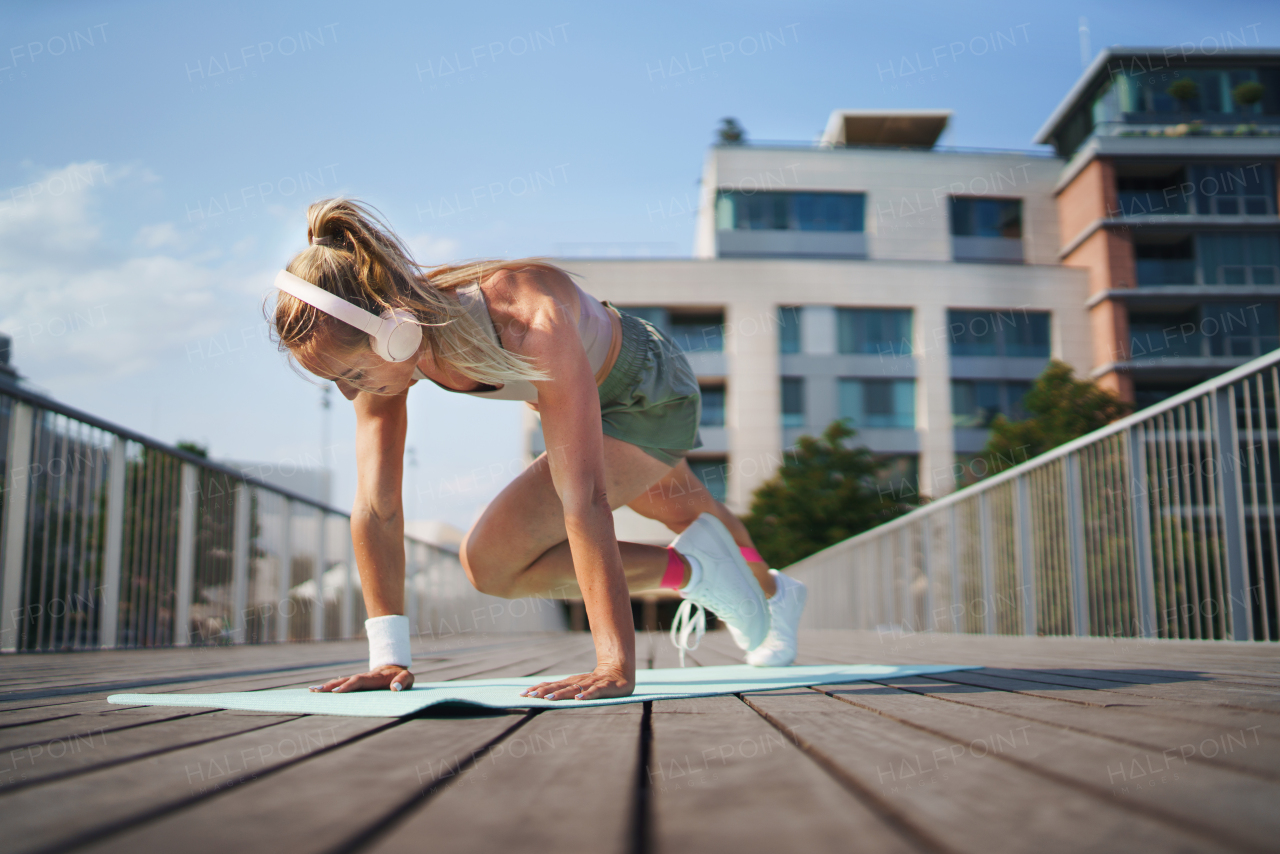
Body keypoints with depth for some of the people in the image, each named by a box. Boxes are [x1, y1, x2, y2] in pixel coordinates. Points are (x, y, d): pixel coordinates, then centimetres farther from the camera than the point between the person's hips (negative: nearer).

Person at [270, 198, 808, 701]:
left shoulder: (527, 323, -45)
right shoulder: (386, 342, -26)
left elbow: (584, 498, -48)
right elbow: (376, 507, -22)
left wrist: (617, 665, -49)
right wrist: (388, 657, -25)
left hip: (650, 393, -7)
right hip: (588, 389, 7)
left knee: (489, 559, -19)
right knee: (676, 506, 33)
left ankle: (693, 567, -1)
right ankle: (772, 591, 65)